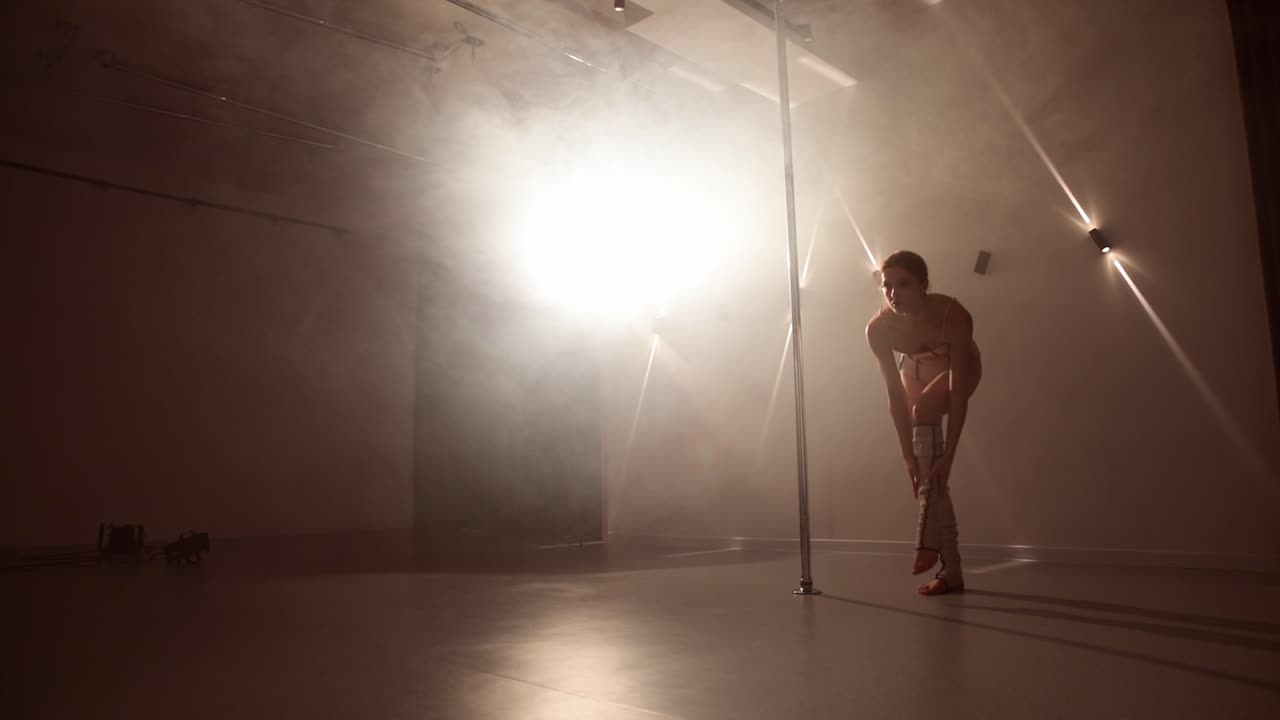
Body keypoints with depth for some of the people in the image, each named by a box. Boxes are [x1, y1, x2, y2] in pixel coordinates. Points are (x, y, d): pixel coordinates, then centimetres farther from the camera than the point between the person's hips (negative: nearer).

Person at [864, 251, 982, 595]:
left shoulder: (953, 316, -38)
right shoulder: (878, 328, -31)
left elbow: (958, 393, -37)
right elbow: (895, 396, -25)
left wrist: (948, 454, -40)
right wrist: (907, 454, -27)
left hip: (957, 367, -3)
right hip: (915, 368, 3)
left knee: (924, 410, -33)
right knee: (925, 468, -6)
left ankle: (928, 539, -30)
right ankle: (951, 569, 2)